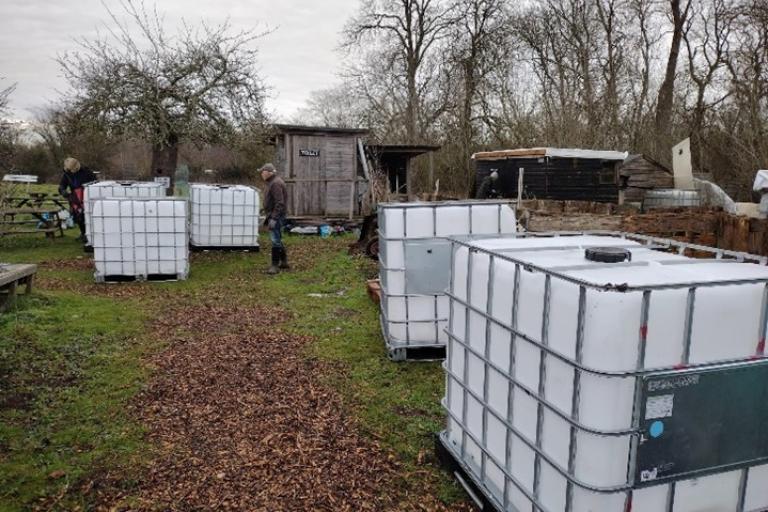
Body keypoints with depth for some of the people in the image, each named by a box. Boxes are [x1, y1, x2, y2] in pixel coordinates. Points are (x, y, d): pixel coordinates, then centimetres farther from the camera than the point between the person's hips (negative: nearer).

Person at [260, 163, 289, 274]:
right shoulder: (272, 182, 16)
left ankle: (275, 265, -5)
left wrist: (273, 218, -26)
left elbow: (279, 203, -24)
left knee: (275, 241, -8)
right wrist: (268, 216, 23)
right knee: (277, 240, 17)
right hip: (272, 216, 11)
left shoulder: (276, 183, -17)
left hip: (276, 217, -11)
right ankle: (284, 262, 26)